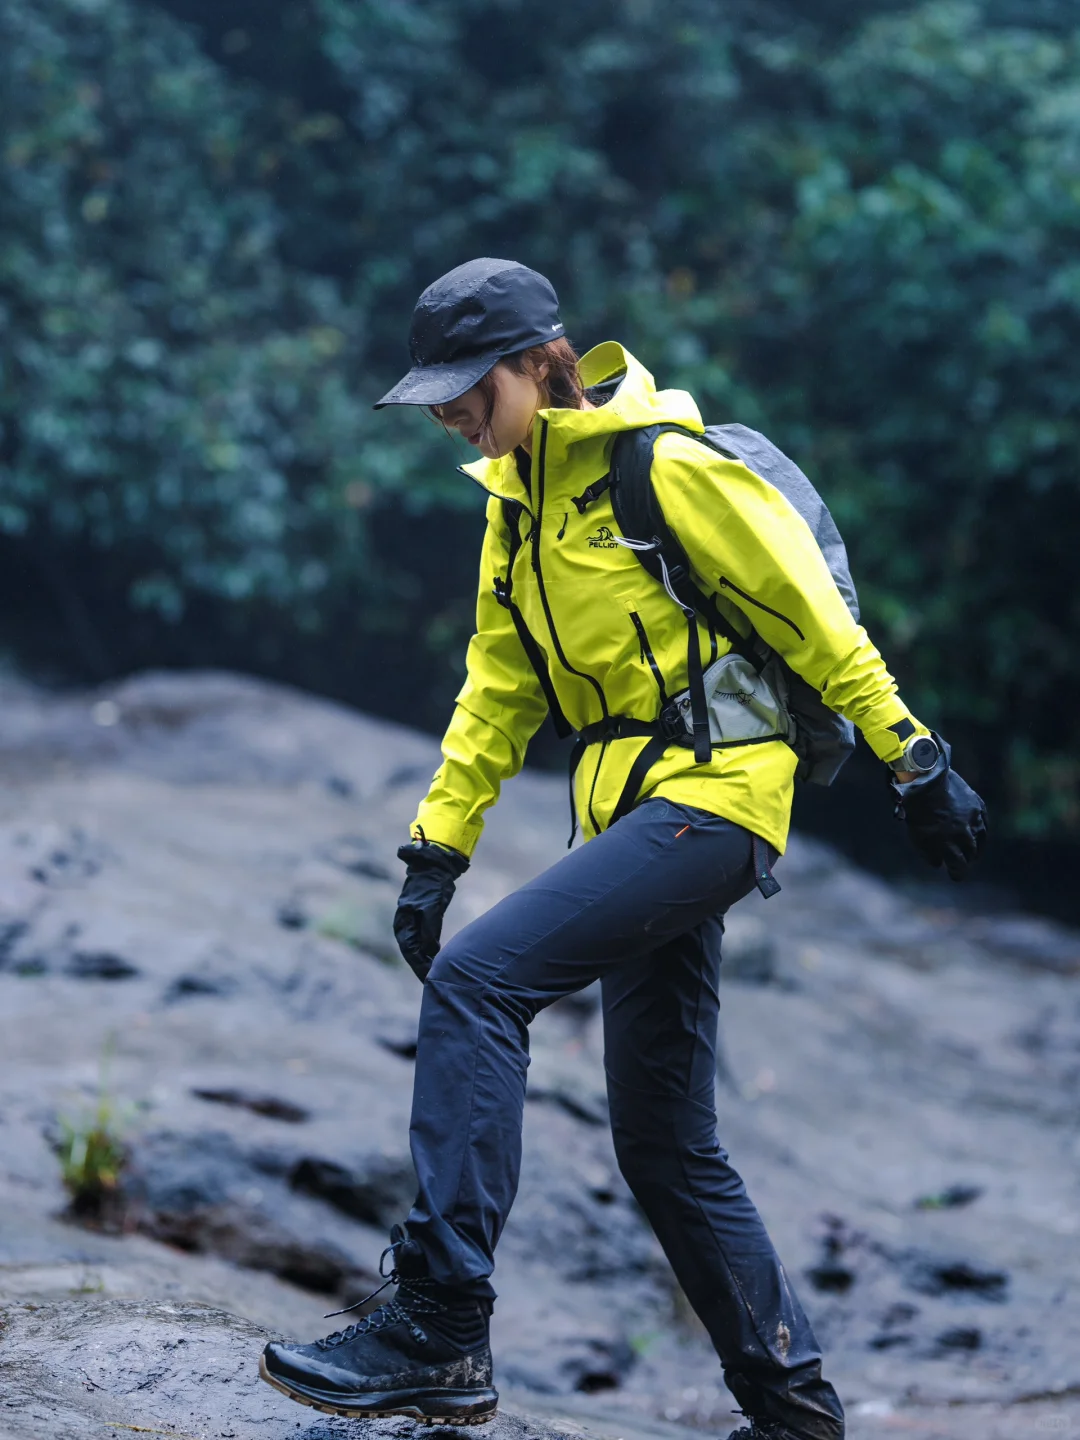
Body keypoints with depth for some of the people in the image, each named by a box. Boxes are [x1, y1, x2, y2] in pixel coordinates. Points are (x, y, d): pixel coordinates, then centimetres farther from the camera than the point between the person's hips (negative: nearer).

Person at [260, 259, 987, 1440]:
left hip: (708, 794, -9)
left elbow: (816, 621, -8)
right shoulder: (517, 502, 15)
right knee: (663, 1143, 10)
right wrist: (437, 850, 13)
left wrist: (917, 767, -7)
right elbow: (498, 691, 19)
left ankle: (441, 1333, -23)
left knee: (476, 979, -23)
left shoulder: (668, 467, -10)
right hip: (635, 811, 9)